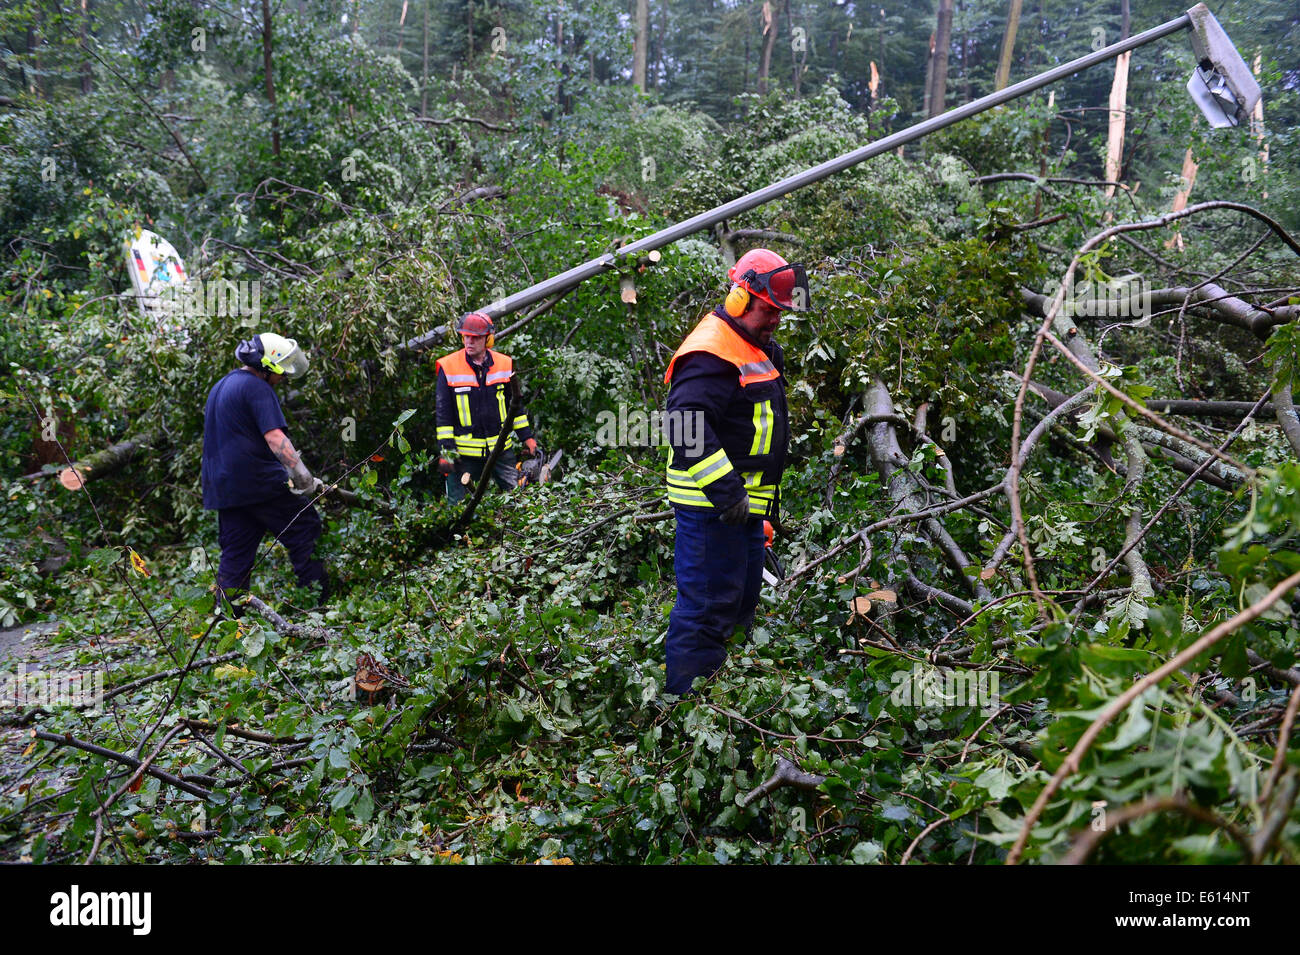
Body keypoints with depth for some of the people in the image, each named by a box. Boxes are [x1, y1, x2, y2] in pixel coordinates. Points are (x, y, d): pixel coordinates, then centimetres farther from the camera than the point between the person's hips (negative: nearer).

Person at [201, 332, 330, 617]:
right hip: (259, 483, -8)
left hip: (222, 486, 8)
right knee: (304, 528, 3)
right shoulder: (257, 388, -10)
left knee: (235, 556, 9)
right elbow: (275, 438, -20)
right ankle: (318, 599, 1)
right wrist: (304, 478, -22)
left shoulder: (219, 387, 20)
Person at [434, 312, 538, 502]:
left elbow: (516, 405, 13)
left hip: (501, 449, 2)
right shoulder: (448, 367, -6)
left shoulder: (505, 365, 2)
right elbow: (443, 412, -3)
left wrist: (527, 436, 11)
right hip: (464, 453, -2)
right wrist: (446, 449, -8)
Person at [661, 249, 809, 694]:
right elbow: (685, 425, -30)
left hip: (743, 503, 11)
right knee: (708, 608, -7)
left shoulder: (758, 349, 16)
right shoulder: (712, 351, -18)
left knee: (741, 604, 20)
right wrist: (726, 490, -31)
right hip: (712, 506, -11)